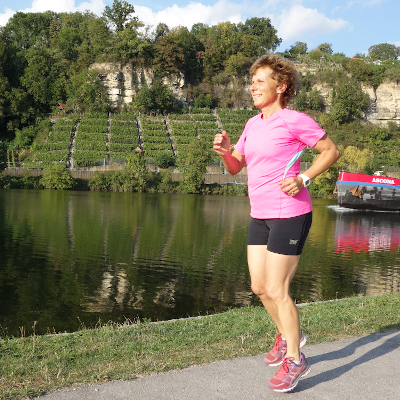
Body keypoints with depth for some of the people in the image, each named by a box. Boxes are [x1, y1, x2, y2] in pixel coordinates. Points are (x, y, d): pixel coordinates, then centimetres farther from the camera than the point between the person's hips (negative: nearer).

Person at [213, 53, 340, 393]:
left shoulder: (294, 120, -10)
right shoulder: (253, 124, 12)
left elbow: (332, 151, -5)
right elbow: (235, 167, 16)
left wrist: (303, 179, -16)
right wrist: (225, 150, -5)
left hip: (289, 214, -8)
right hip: (260, 215, 8)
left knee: (277, 291, -3)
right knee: (259, 286, 14)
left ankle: (295, 360, 16)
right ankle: (286, 335, 39)